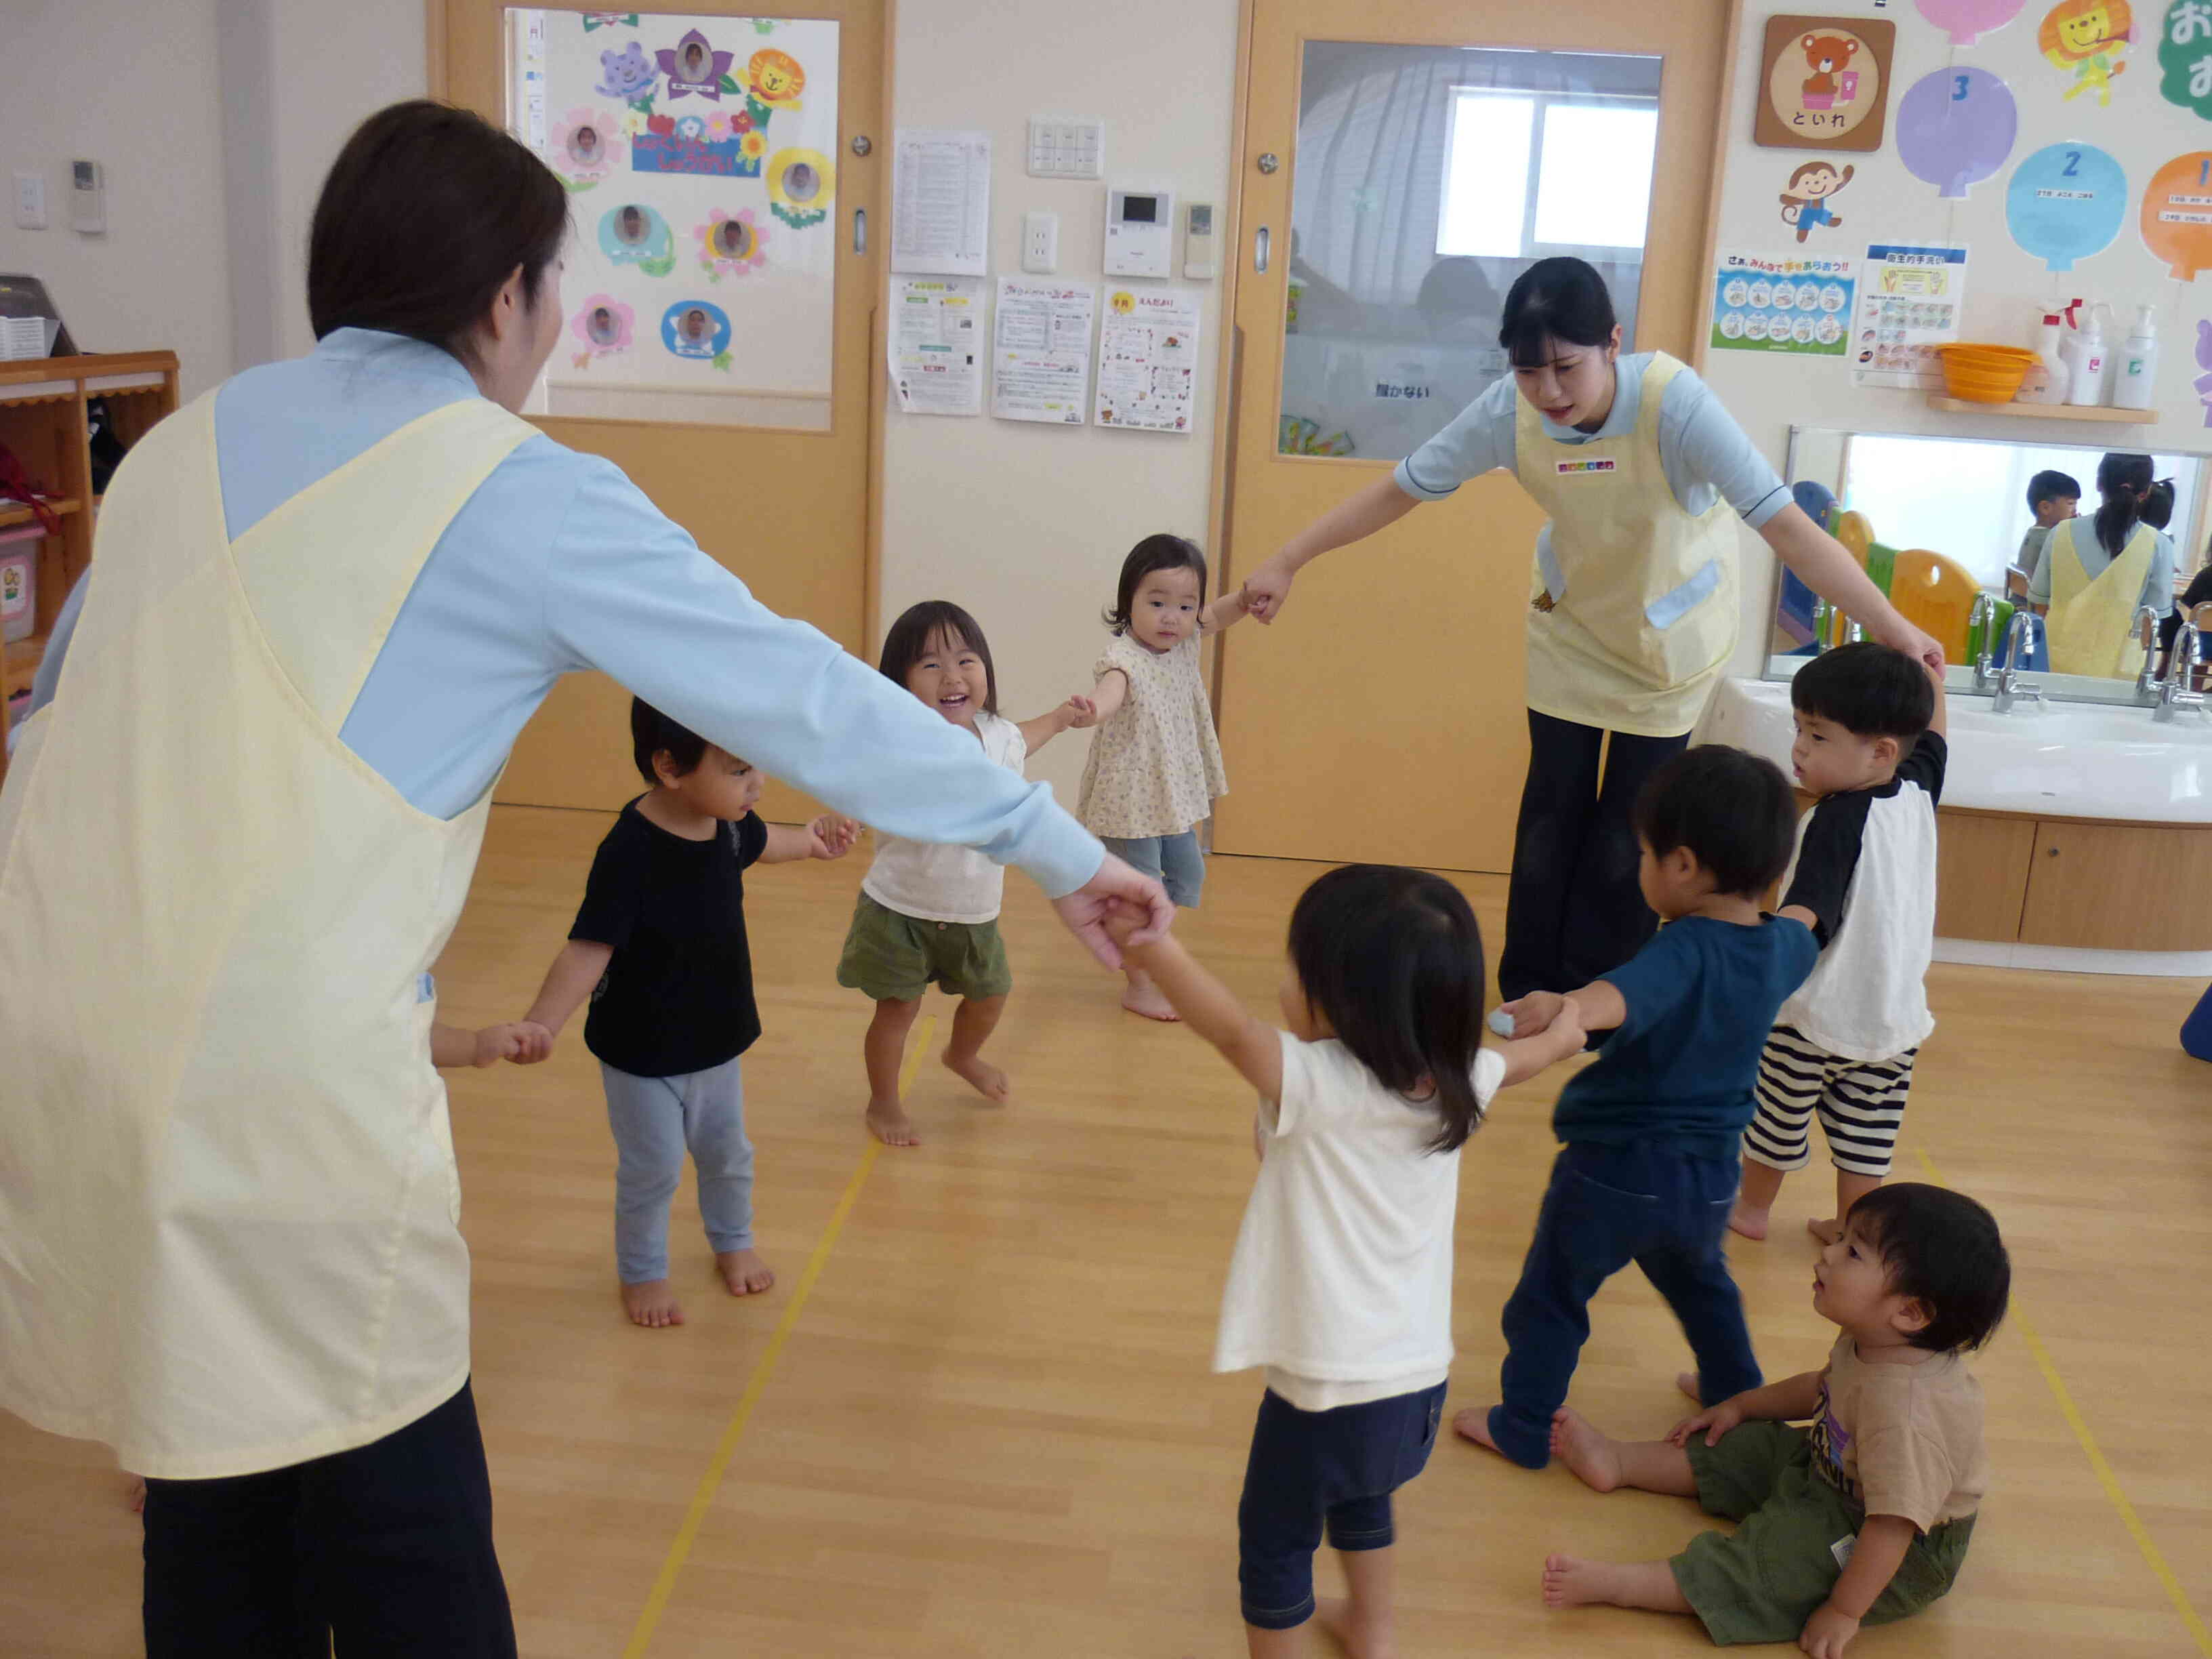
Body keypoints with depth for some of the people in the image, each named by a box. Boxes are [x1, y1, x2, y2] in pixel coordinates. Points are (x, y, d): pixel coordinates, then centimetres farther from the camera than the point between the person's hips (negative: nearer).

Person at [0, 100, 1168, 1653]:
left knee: (217, 1532, 22)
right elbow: (803, 695, -2)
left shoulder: (182, 446, 13)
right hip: (277, 1089, -6)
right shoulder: (523, 495, -5)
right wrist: (1057, 843, 6)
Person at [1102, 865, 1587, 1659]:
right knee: (1361, 1495, 35)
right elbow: (1541, 1047, 17)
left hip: (1328, 1383, -7)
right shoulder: (1456, 1080, -4)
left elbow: (1230, 1028, -43)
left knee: (1274, 1539, 17)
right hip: (1417, 1375, 8)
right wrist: (1563, 1027, 38)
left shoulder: (1316, 1083, -25)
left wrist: (1142, 936, -45)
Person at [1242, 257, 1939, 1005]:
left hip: (1671, 635, -2)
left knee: (1631, 827, 1)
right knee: (1553, 809, 6)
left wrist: (1892, 628, -45)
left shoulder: (1674, 403, -35)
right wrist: (1284, 563, -12)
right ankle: (1531, 988, 23)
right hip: (1571, 627, 2)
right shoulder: (1508, 411, -25)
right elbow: (1398, 490, -14)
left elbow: (1785, 524, -38)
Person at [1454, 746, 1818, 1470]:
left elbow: (1624, 995, -49)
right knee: (1701, 1284, 34)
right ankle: (1738, 1397, 50)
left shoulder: (1684, 951, -26)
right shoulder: (1787, 947, -6)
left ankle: (1524, 1428, 21)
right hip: (1710, 1173, 7)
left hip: (1616, 1166, -7)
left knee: (1551, 1296, 12)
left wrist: (1568, 1006, -67)